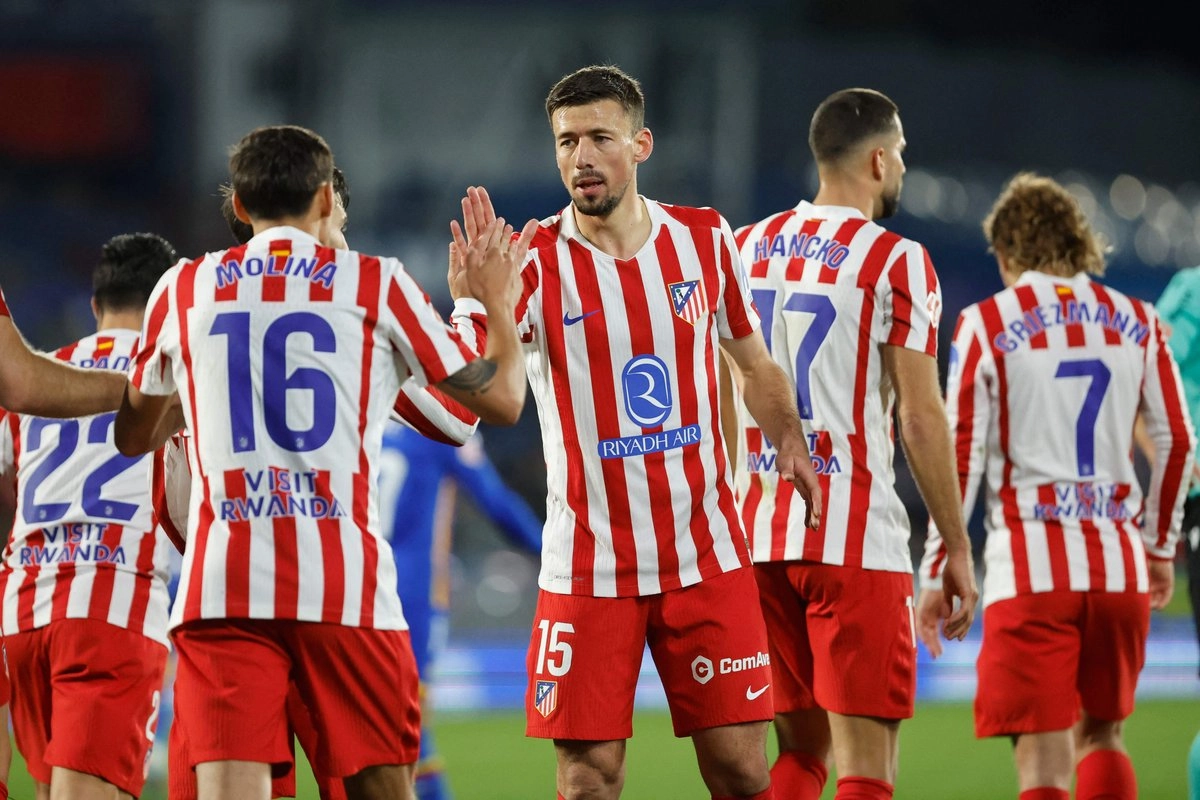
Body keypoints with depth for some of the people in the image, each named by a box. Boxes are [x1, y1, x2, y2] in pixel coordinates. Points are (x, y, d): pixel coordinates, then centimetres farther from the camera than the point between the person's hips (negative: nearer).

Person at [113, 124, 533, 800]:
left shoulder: (185, 288, 12)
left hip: (222, 584, 1)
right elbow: (501, 399, 11)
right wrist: (498, 303, 29)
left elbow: (134, 436, 26)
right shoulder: (376, 283, 6)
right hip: (344, 582, -1)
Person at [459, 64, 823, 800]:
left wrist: (792, 442, 0)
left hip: (708, 557, 2)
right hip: (588, 567, -2)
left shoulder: (704, 239, 2)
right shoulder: (536, 264, -8)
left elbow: (755, 362, 17)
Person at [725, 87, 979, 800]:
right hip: (855, 539, -6)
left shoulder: (747, 248, 11)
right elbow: (921, 418, -8)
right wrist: (958, 550, -1)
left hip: (758, 534, 6)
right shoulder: (896, 261, -7)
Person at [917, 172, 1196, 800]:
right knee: (1100, 735, 19)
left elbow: (960, 457, -4)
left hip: (1030, 565, -3)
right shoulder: (1136, 322, 9)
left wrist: (936, 572, 0)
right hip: (1119, 562, 3)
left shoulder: (986, 324, -1)